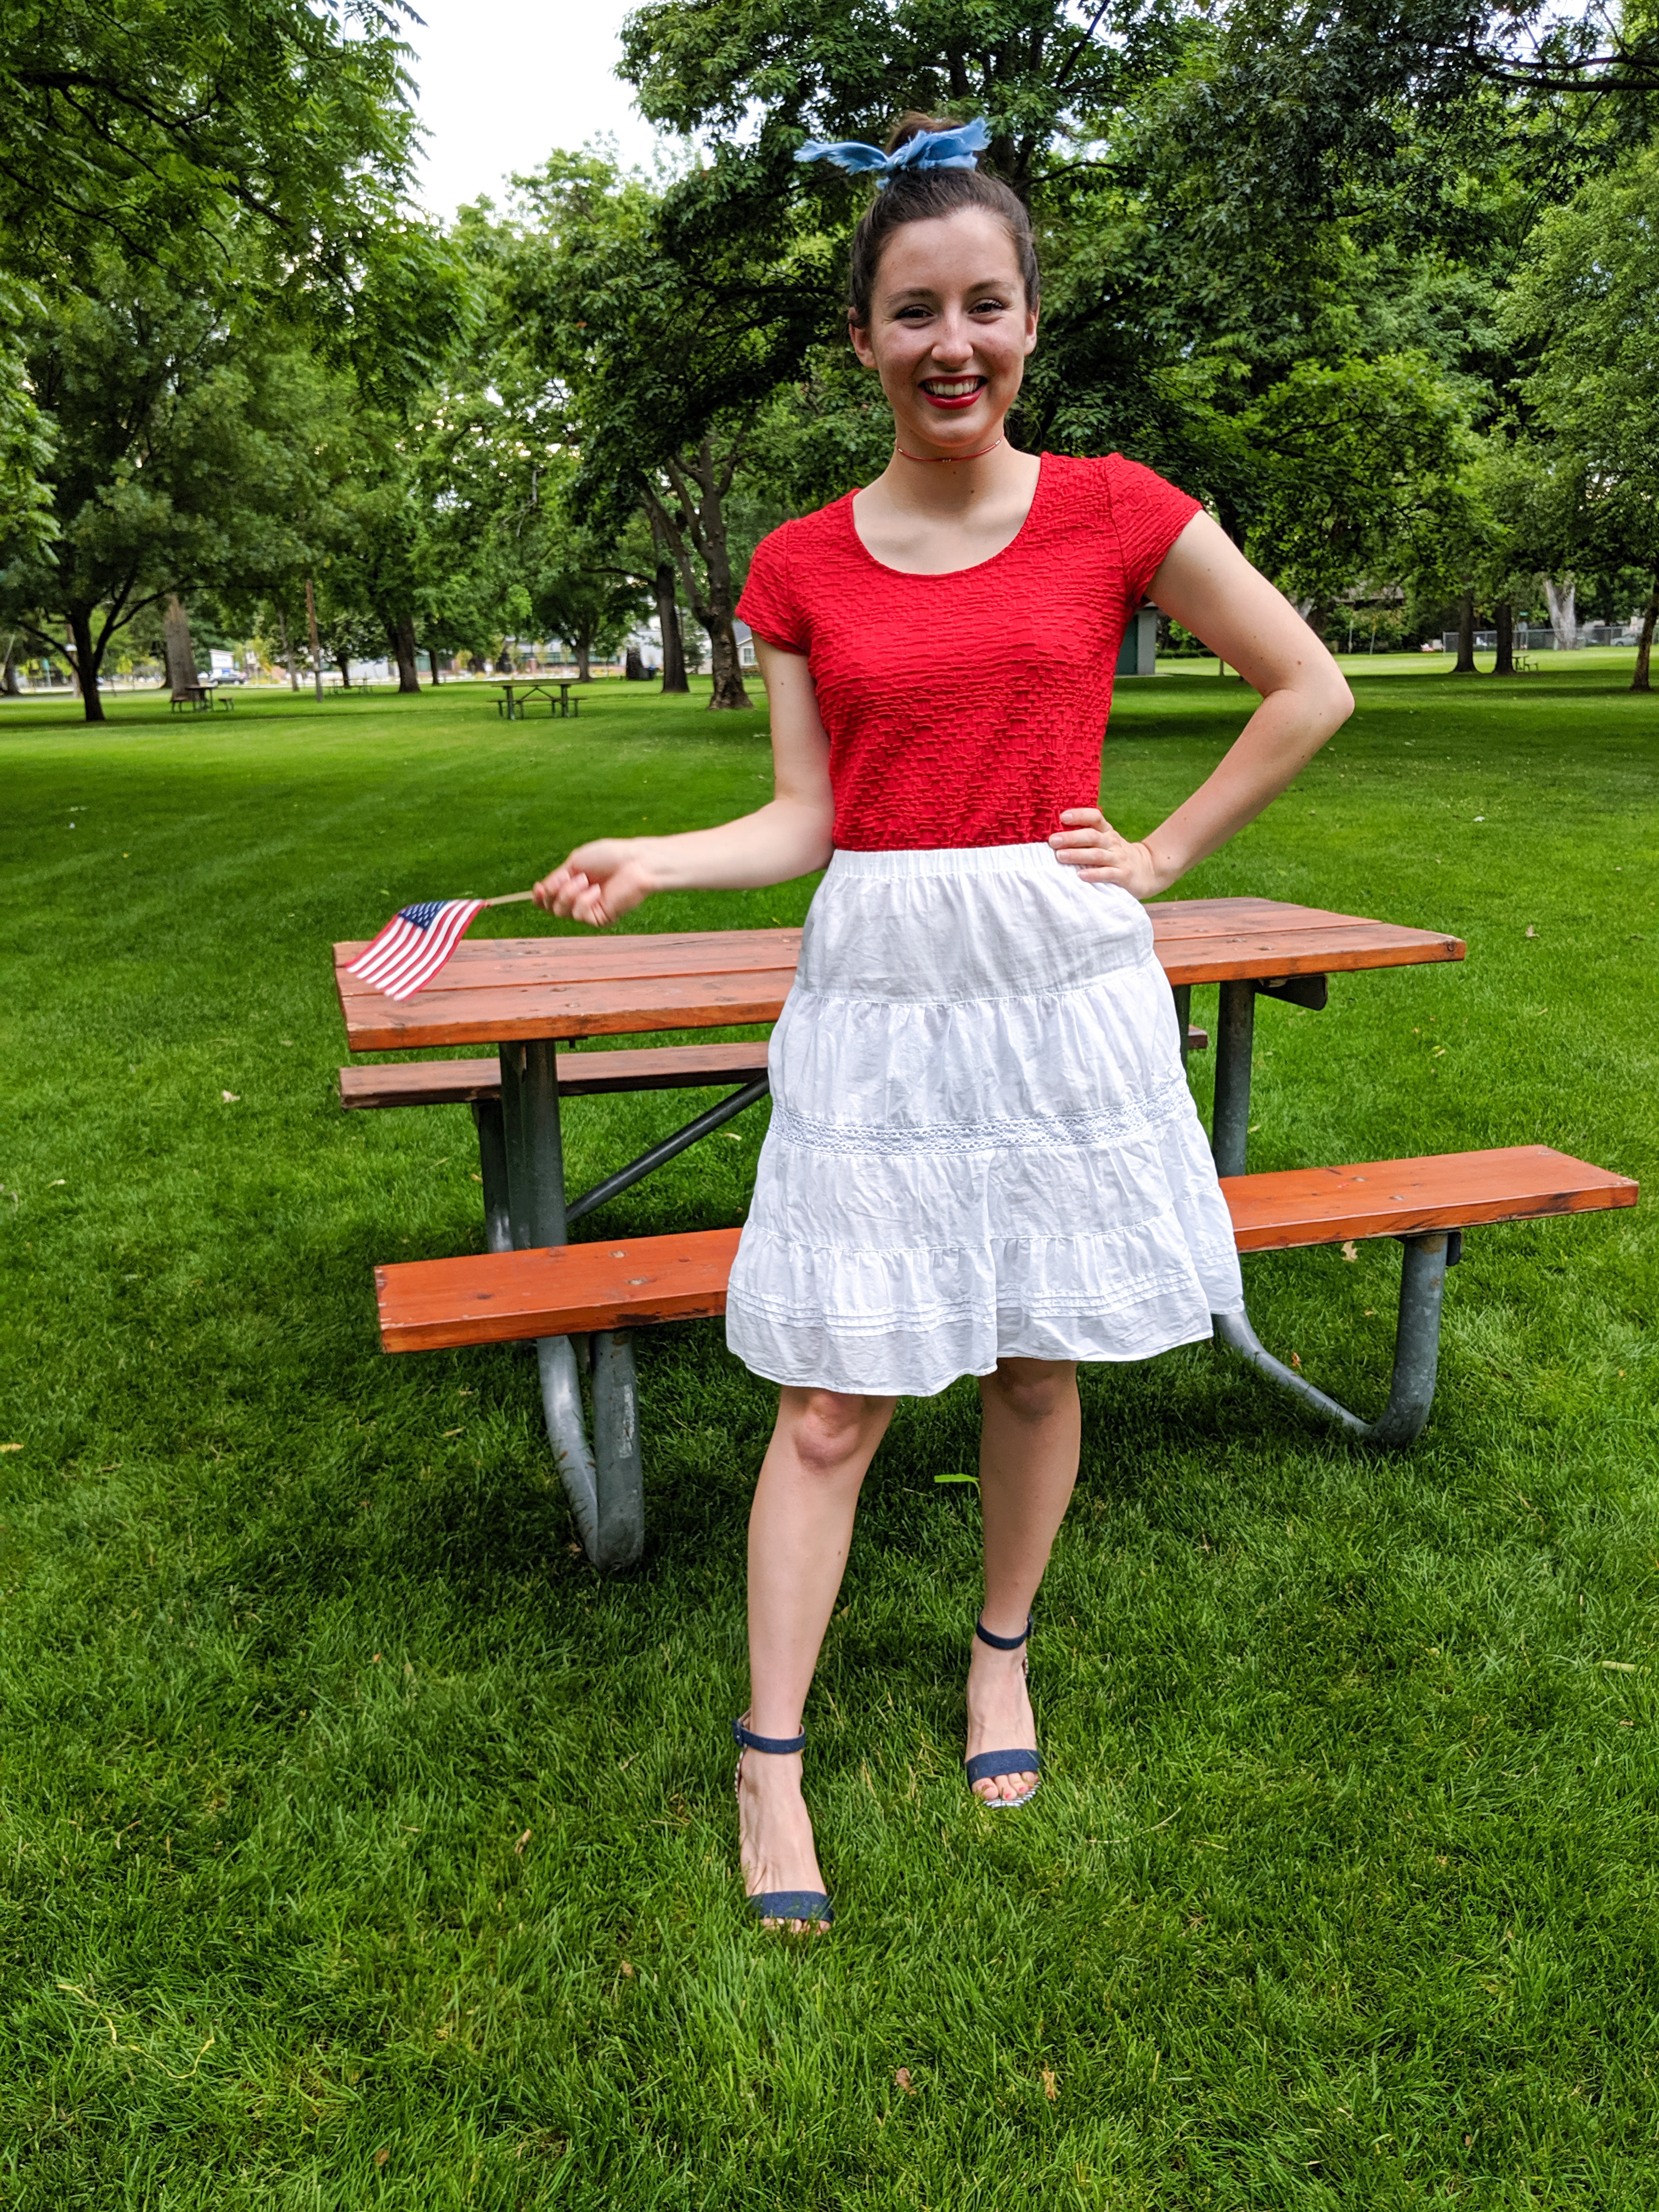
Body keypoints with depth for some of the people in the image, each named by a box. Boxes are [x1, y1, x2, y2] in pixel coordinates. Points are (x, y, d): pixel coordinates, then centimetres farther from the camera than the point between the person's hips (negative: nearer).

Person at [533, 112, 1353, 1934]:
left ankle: (1002, 1653, 36)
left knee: (1037, 1360, 10)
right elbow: (801, 823, 2)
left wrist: (1162, 854, 2)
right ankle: (771, 1763, 15)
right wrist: (648, 862, -14)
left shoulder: (1115, 513, 1)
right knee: (832, 1397, 1)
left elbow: (1310, 688, 7)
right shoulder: (800, 569, 4)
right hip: (875, 988, 0)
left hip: (1059, 979, 0)